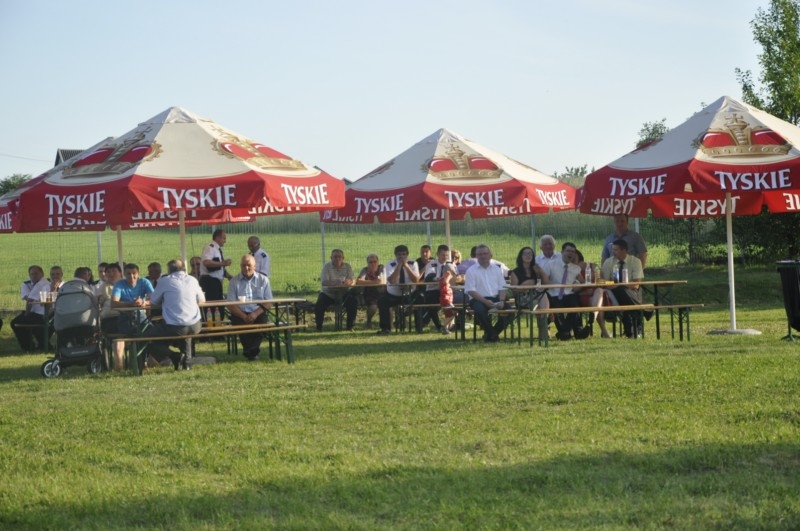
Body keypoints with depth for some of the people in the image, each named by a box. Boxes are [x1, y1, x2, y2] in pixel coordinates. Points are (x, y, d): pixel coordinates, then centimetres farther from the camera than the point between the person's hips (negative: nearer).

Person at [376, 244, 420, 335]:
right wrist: (399, 266, -26)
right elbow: (391, 281, -23)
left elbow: (416, 280, -17)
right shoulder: (390, 265, -7)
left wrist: (406, 266, -23)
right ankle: (385, 328, -18)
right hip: (392, 295, -1)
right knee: (382, 301, -28)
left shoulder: (412, 264, -2)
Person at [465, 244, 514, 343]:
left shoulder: (496, 269, 15)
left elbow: (502, 288, 11)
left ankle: (494, 332, 1)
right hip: (478, 299, -4)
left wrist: (501, 301, -11)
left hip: (495, 298, 4)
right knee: (480, 310, -37)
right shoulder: (471, 271, 3)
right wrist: (485, 301, -18)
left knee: (509, 310, -22)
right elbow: (470, 291, -7)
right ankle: (491, 333, -10)